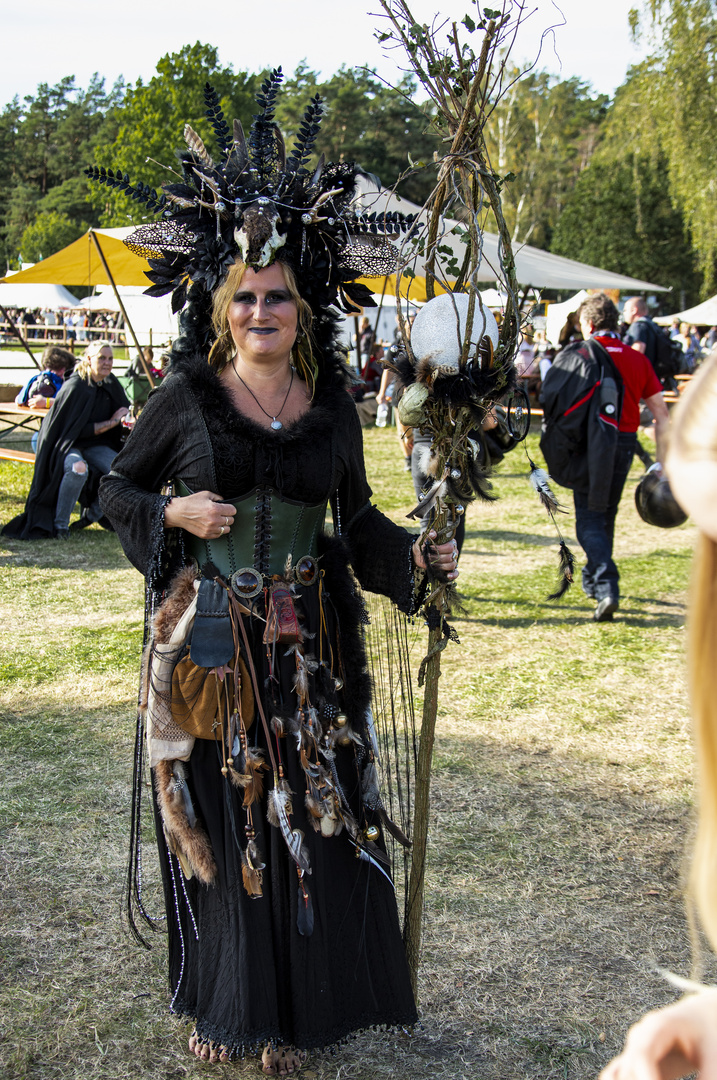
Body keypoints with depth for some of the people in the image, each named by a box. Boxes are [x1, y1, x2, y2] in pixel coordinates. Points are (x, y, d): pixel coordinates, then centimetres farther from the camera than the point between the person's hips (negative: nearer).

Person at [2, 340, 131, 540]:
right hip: (68, 443, -7)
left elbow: (124, 410, 18)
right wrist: (111, 422, -16)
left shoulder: (110, 384, 2)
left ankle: (92, 514, 4)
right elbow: (80, 429, -20)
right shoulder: (76, 386, -20)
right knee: (78, 468, -40)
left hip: (94, 445, 7)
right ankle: (59, 524, -21)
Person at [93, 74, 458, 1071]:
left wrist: (414, 556, -4)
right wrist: (175, 514, -11)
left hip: (307, 646, 2)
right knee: (218, 822, 7)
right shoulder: (187, 397, -3)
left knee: (309, 822, 6)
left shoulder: (333, 406, 3)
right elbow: (119, 486, 7)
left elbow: (356, 516, 12)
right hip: (207, 643, -2)